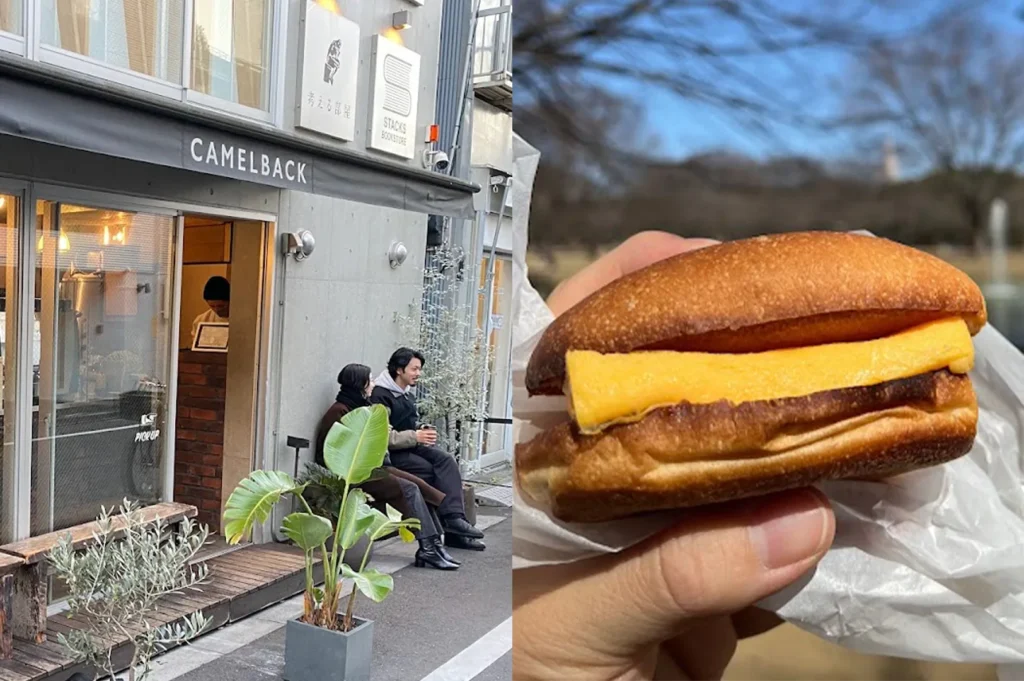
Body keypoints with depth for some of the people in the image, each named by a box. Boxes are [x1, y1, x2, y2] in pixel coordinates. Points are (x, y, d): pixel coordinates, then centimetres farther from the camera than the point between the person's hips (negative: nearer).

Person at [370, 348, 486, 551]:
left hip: (412, 445, 7)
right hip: (392, 453, -7)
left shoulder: (406, 394, 18)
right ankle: (452, 521, -19)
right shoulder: (380, 396, -10)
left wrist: (423, 432, 2)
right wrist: (415, 436, -21)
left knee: (446, 460, -20)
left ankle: (454, 518, -31)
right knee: (433, 471, -26)